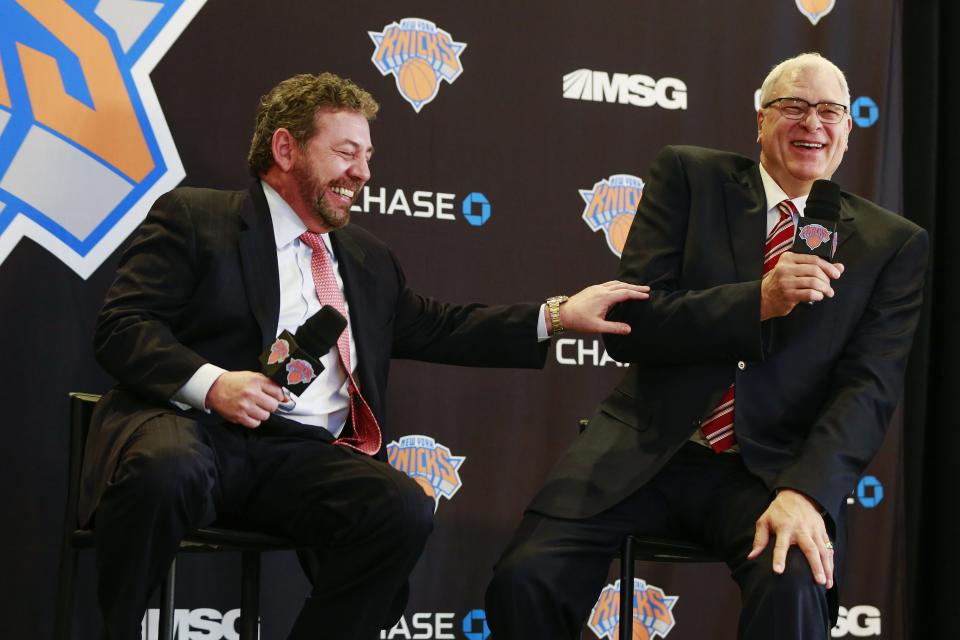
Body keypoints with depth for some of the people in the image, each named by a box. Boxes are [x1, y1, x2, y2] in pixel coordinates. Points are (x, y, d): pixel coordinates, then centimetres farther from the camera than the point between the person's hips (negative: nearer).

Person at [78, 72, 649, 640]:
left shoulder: (368, 260, 27)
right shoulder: (192, 219, 8)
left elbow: (436, 327, 29)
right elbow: (124, 326, -1)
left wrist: (560, 316, 18)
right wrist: (210, 383, -19)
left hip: (307, 458, 5)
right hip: (193, 429, -4)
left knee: (405, 508, -26)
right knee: (167, 469, -40)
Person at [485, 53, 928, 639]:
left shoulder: (894, 245, 5)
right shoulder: (688, 177, 5)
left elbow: (869, 387, -4)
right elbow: (629, 323, -2)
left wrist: (806, 492, -22)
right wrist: (759, 302, -18)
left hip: (773, 467, -1)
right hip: (649, 449, 1)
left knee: (793, 592, -34)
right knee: (526, 579, -20)